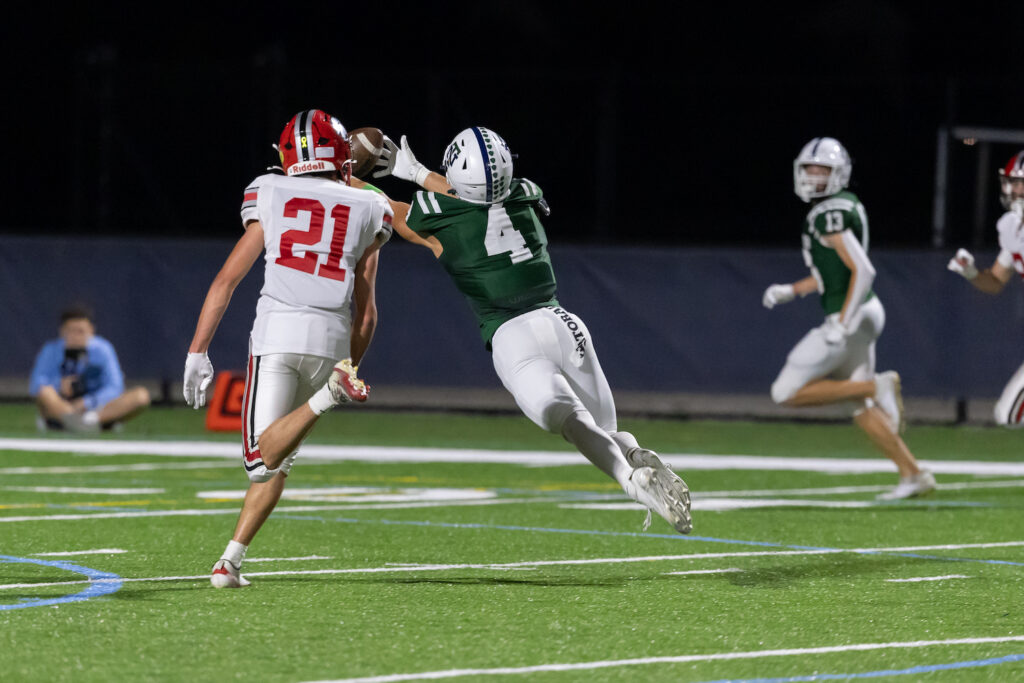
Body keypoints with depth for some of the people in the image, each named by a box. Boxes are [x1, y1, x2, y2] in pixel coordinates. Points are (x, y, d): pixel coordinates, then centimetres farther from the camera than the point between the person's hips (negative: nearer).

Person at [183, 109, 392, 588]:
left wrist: (197, 352, 11)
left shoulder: (270, 197, 13)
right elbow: (366, 313, 17)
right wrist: (352, 364, 30)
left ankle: (328, 395, -33)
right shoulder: (366, 211, 16)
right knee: (277, 460, 12)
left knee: (264, 457, -9)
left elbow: (226, 281, 9)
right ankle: (230, 560, 3)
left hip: (278, 330, -2)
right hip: (331, 336, 2)